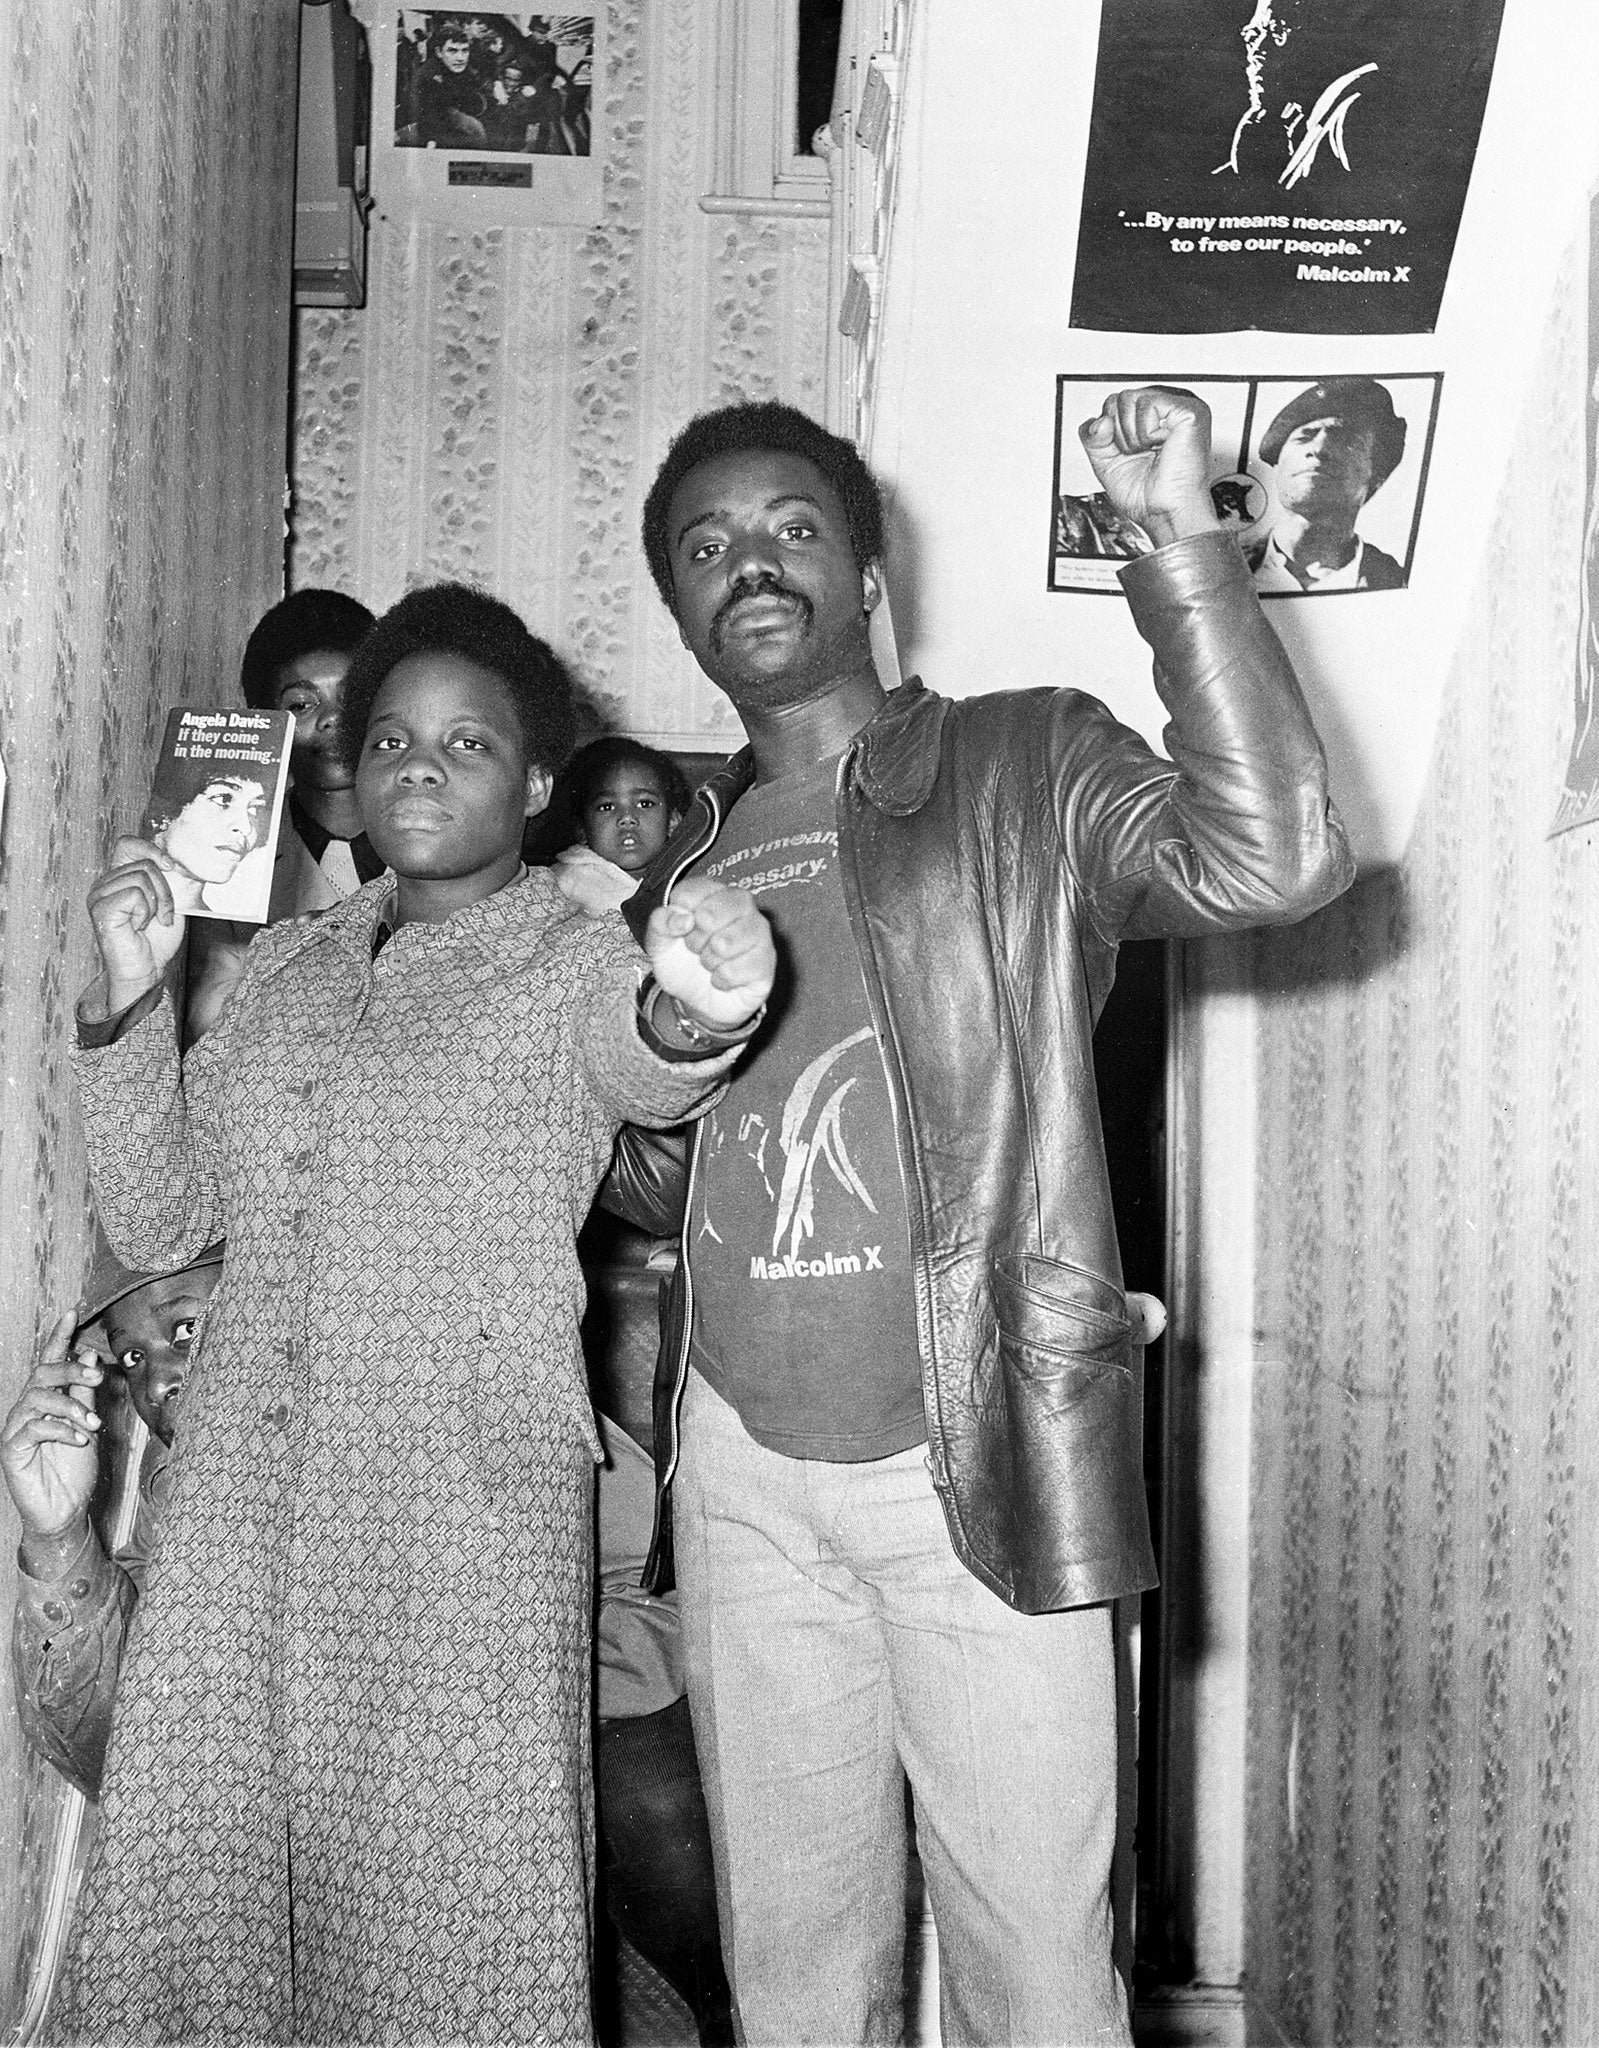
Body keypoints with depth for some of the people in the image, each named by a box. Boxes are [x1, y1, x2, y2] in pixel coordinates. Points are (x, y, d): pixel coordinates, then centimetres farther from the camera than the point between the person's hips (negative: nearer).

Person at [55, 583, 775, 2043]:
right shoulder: (284, 966, 15)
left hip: (472, 1499, -4)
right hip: (243, 1489, 4)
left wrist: (693, 1018, -44)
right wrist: (125, 1000, 0)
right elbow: (160, 1220, 13)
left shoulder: (579, 963, 3)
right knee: (196, 1872, 6)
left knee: (449, 1894, -2)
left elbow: (638, 1067, -20)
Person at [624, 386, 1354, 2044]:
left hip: (979, 1467, -4)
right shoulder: (672, 857, 12)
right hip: (744, 1479, 4)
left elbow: (1271, 860, -20)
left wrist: (1180, 542, -22)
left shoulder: (1023, 769, 0)